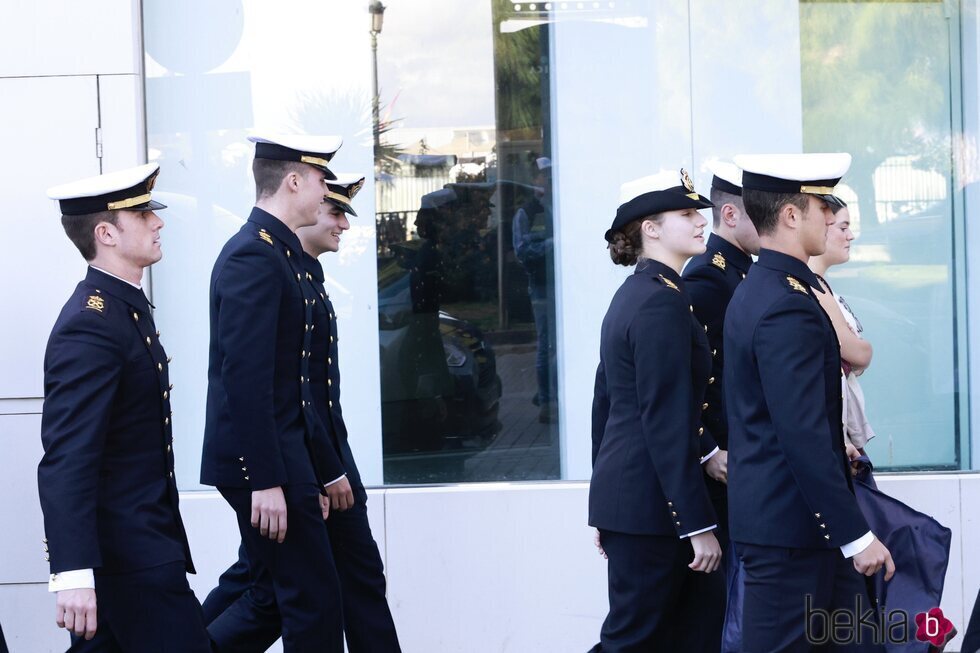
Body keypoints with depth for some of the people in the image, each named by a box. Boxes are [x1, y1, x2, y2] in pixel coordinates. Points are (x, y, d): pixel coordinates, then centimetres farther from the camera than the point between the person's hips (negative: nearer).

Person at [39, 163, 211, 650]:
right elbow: (67, 460, -26)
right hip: (129, 553, -10)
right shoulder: (91, 325, -19)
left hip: (144, 534, 10)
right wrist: (73, 573, -33)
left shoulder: (126, 307, 14)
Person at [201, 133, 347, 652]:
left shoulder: (276, 251, 15)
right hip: (262, 460, -10)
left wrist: (324, 470, 22)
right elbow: (245, 378, -22)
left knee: (273, 596, 14)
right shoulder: (254, 257, -16)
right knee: (313, 600, -3)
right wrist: (266, 481, -24)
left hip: (282, 455, 10)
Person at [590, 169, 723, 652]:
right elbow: (667, 422, -20)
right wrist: (699, 524, -19)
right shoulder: (663, 301, -16)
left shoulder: (630, 295, 14)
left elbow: (605, 401, 18)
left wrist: (607, 504, 24)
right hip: (651, 503, -10)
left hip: (620, 494, 10)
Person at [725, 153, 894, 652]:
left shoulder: (754, 290, 13)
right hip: (790, 523, -10)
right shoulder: (789, 306, -19)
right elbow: (805, 436, -24)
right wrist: (855, 535, -21)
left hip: (772, 511, 10)